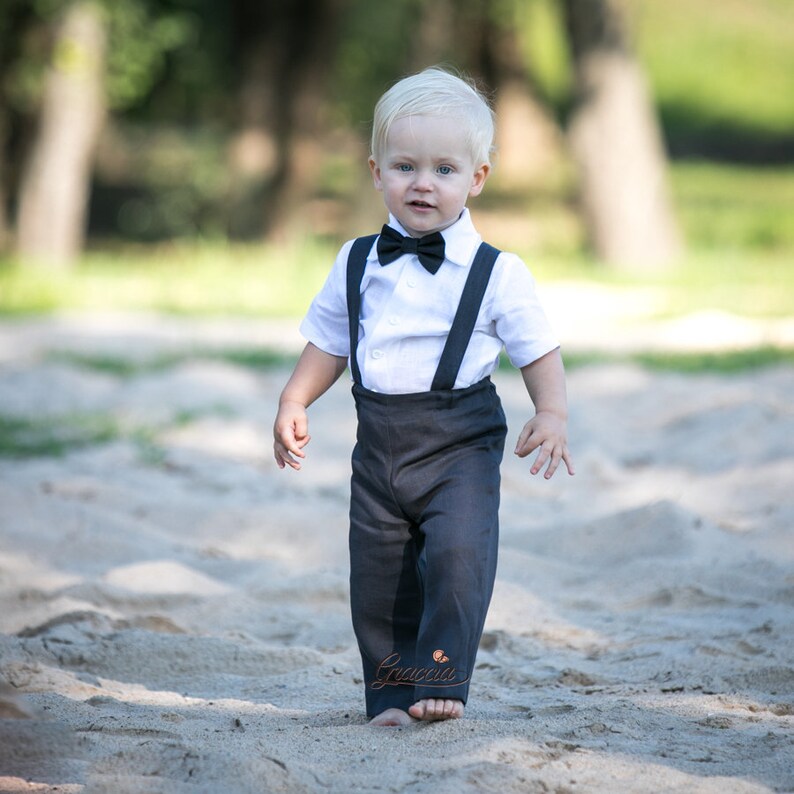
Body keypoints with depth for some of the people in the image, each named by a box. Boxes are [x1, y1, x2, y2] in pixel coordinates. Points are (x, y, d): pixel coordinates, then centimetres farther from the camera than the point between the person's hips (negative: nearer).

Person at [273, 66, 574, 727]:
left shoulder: (496, 273, -3)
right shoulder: (358, 264, 7)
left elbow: (539, 350, 0)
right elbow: (329, 341, 18)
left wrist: (552, 413, -16)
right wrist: (294, 403, 7)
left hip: (461, 443, -4)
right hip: (380, 443, 4)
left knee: (457, 553, -20)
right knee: (377, 570, 3)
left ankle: (441, 674, -10)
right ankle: (390, 690, 15)